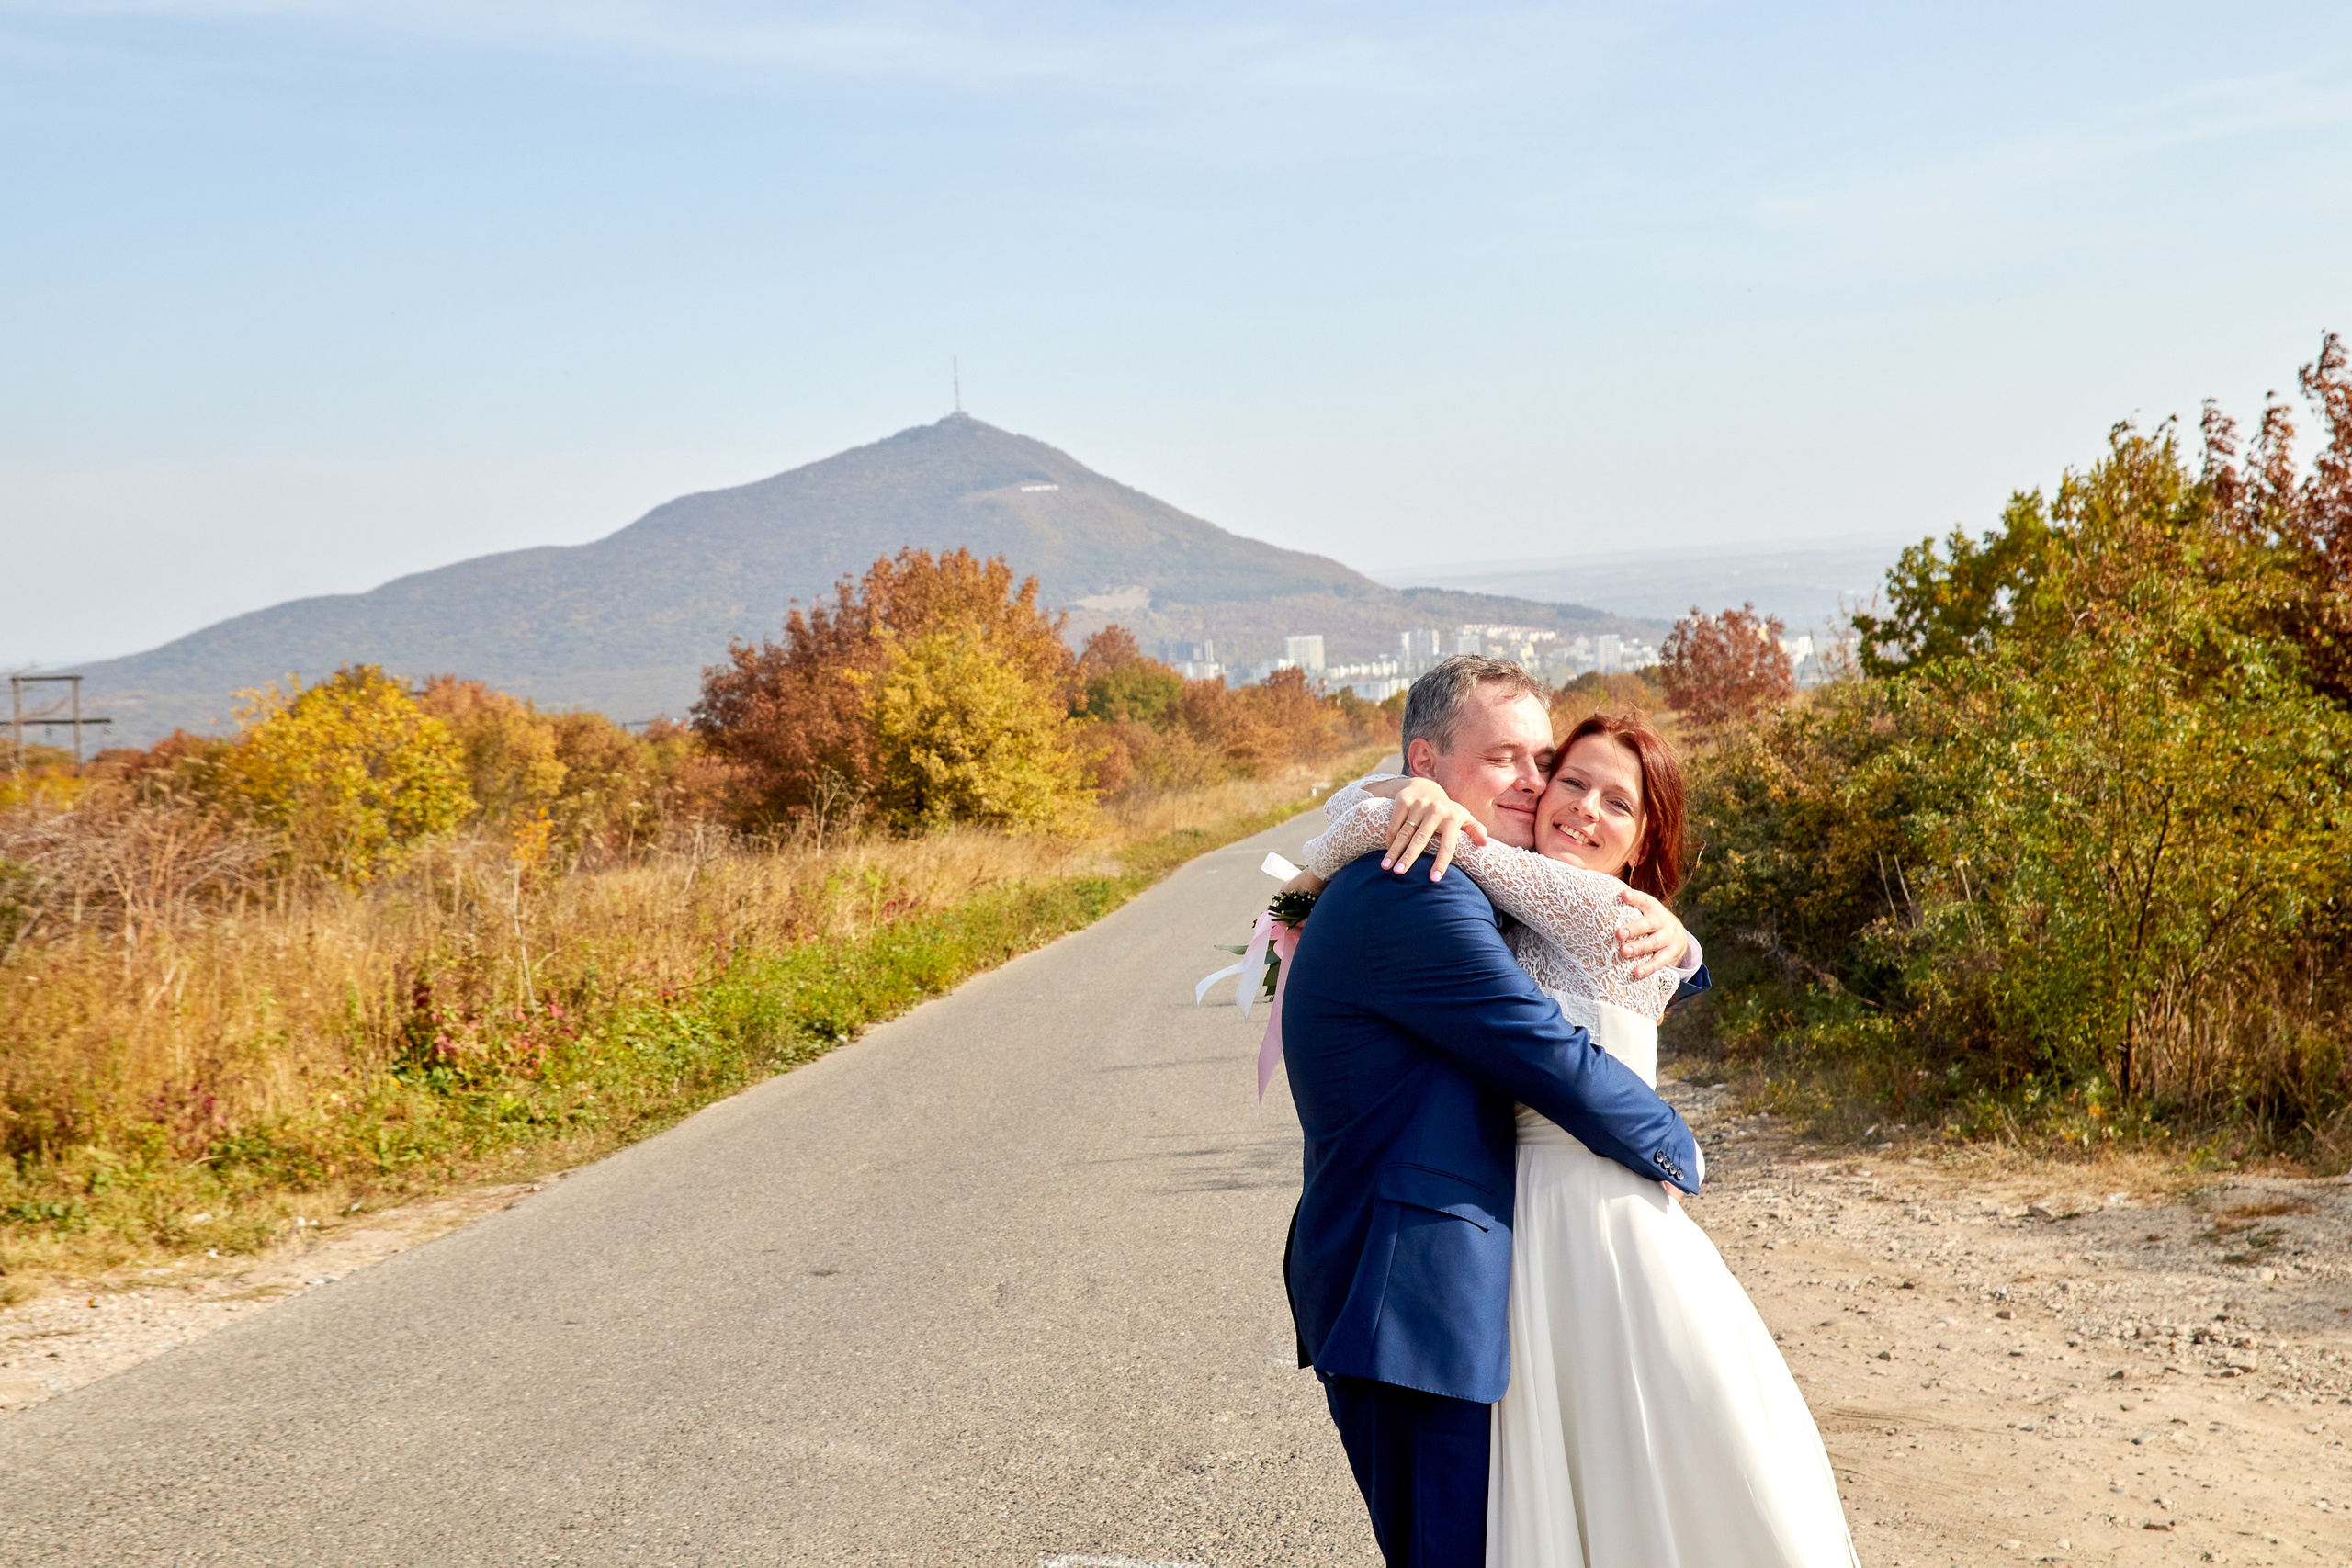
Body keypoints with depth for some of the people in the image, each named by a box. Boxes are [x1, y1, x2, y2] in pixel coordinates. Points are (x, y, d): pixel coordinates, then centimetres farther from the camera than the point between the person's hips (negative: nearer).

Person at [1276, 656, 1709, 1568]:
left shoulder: (1463, 894, 18)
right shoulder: (1416, 898, -17)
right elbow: (1556, 1063, -18)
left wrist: (1668, 938, 0)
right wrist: (1679, 1153, -2)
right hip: (1413, 1300, -11)